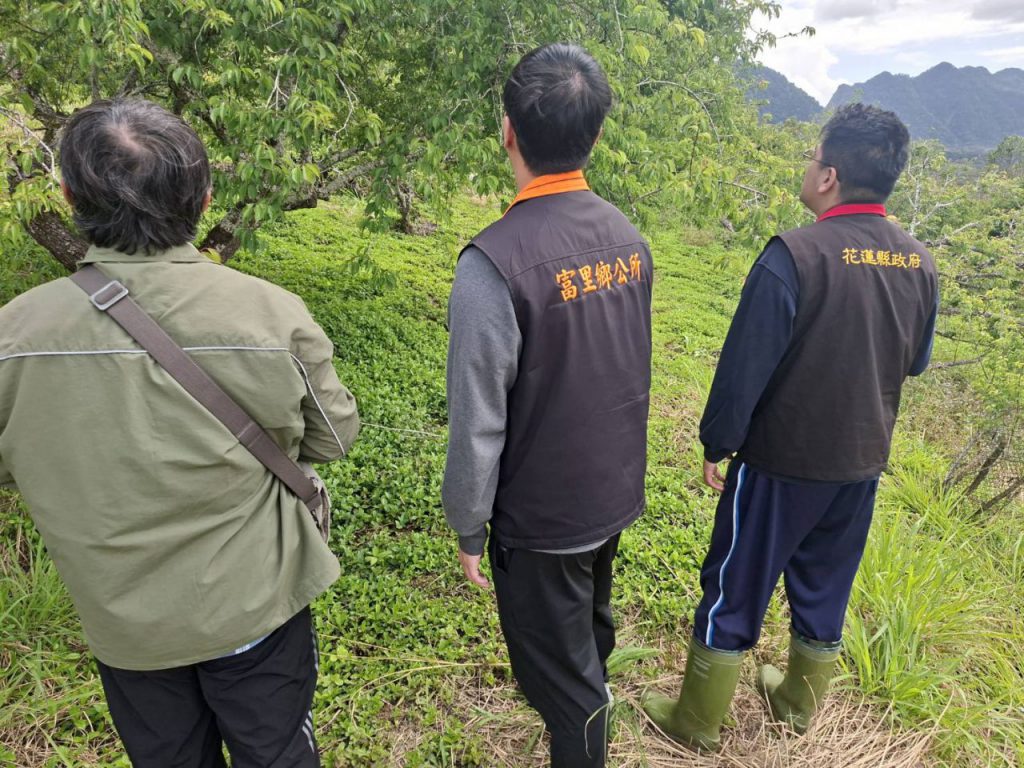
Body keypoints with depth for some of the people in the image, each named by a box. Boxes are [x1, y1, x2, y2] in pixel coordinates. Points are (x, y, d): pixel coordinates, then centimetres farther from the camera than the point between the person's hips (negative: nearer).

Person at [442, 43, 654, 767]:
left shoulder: (494, 261, -27)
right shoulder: (629, 236, -5)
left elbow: (479, 420, -22)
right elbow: (634, 367, 6)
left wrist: (469, 525, -7)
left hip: (541, 516, -7)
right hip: (617, 491, 8)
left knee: (561, 674, 16)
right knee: (592, 626, 33)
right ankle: (591, 706, 60)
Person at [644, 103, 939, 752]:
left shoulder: (795, 254, -22)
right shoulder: (919, 263, -2)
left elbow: (745, 365, -20)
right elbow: (915, 362, 11)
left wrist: (717, 444, -9)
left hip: (782, 460, -6)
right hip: (863, 462, 6)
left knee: (734, 591, 10)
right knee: (825, 588, 23)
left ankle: (697, 723, 27)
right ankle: (800, 701, 44)